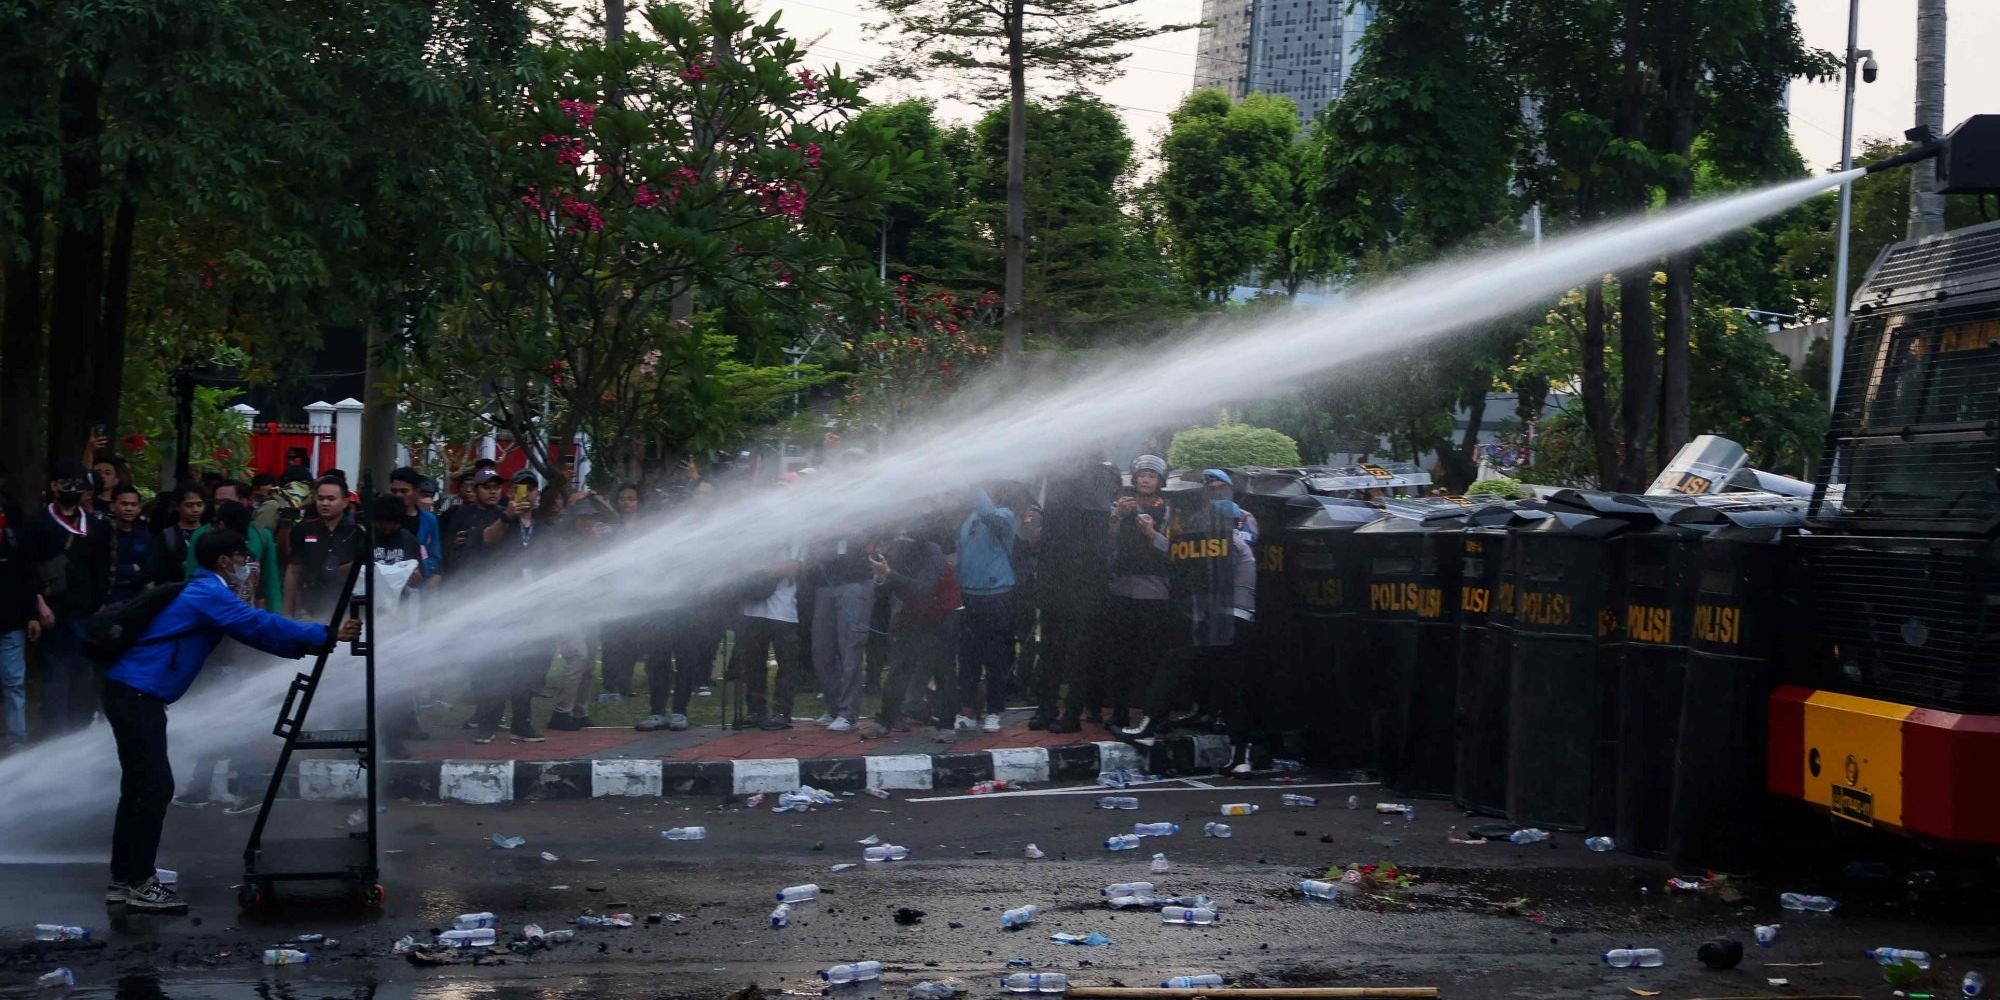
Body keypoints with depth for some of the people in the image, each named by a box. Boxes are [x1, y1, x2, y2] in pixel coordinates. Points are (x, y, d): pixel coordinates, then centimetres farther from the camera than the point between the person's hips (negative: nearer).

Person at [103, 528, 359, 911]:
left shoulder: (204, 592, 19)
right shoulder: (209, 594, -13)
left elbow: (253, 630, 19)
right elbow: (261, 627, -19)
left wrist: (314, 640, 13)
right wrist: (326, 636, -16)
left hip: (129, 693, 11)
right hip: (136, 694, -11)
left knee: (141, 786, 14)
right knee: (156, 786, -10)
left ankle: (124, 880, 20)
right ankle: (140, 886, -7)